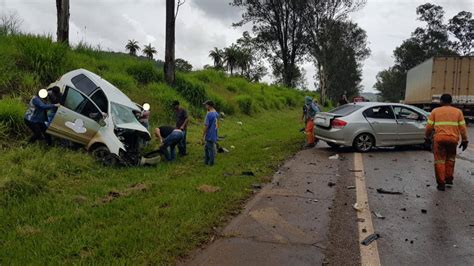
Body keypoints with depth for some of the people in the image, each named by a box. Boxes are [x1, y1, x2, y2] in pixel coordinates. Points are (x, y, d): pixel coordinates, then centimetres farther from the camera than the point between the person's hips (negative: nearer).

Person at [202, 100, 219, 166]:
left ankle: (211, 163, 15)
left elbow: (206, 126, -20)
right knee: (206, 148, 20)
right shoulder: (216, 113, 6)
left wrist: (203, 135, -13)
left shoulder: (209, 114, -21)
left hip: (210, 135, -8)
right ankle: (206, 161, 29)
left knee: (211, 149, 4)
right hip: (214, 135, 8)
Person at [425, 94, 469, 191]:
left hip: (439, 139, -2)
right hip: (453, 139, 2)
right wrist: (464, 140, 12)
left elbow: (429, 126, 3)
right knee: (450, 158, 22)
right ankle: (449, 179, 20)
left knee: (440, 161, 3)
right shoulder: (458, 112, 9)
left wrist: (427, 137, 16)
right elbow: (462, 127, 6)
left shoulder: (435, 111, 6)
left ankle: (441, 183, 3)